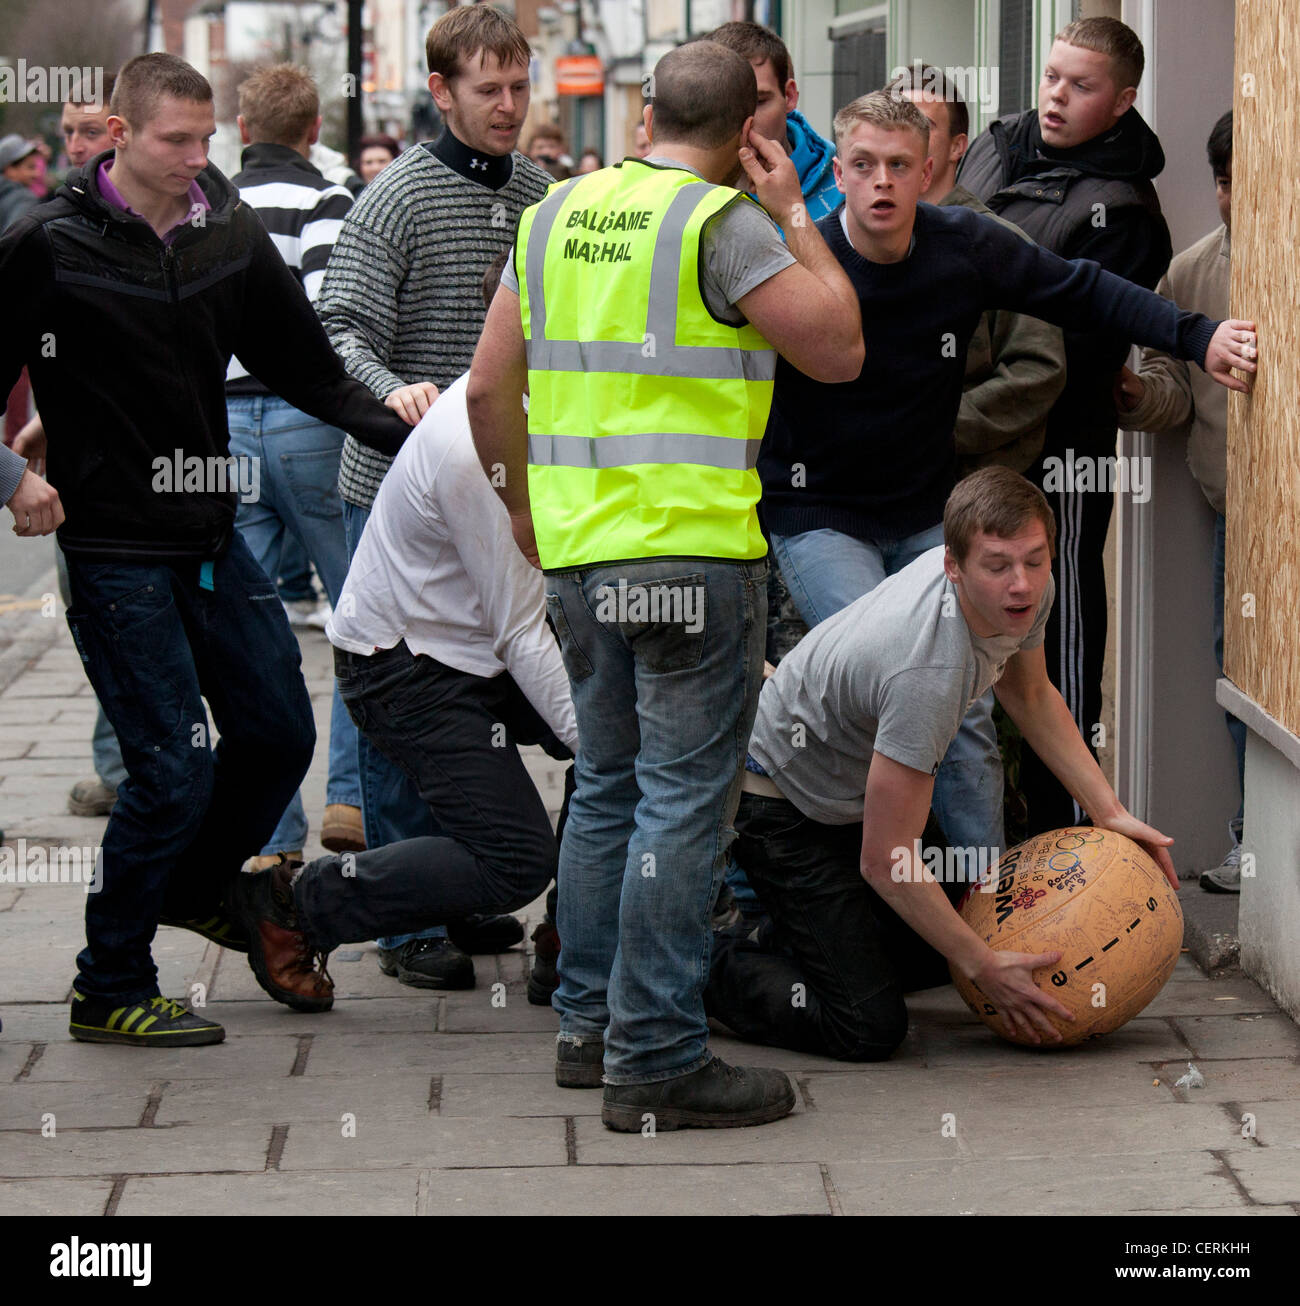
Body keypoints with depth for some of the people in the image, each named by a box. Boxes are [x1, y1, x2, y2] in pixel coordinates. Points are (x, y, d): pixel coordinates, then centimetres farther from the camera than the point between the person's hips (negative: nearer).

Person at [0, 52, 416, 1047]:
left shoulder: (230, 233, 3)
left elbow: (308, 369, 7)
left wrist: (404, 432, -6)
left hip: (211, 536, 6)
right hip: (112, 550, -6)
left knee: (281, 731, 13)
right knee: (172, 768, -7)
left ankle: (198, 888, 41)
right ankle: (110, 992, 8)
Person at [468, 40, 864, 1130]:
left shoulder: (559, 214, 10)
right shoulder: (721, 224, -10)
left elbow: (489, 389, 12)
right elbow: (840, 352, -7)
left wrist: (525, 510, 24)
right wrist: (795, 213, 2)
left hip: (578, 555, 7)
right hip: (694, 551, -7)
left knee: (610, 788, 18)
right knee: (684, 803, -3)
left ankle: (590, 1025, 25)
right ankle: (656, 1062, -2)